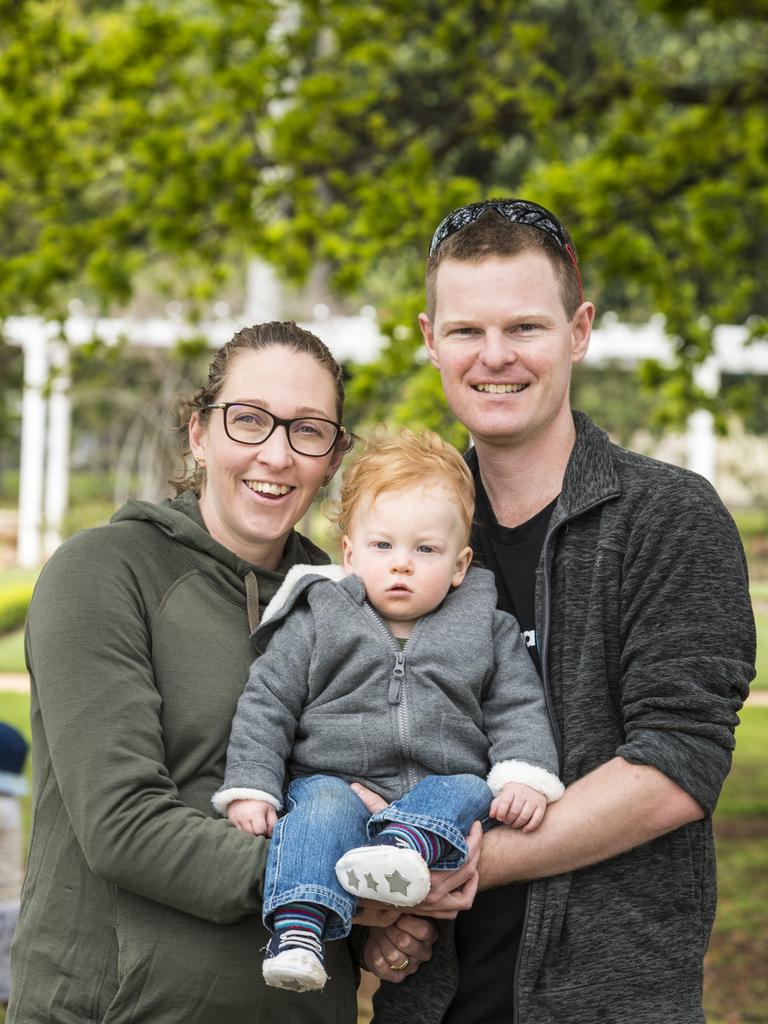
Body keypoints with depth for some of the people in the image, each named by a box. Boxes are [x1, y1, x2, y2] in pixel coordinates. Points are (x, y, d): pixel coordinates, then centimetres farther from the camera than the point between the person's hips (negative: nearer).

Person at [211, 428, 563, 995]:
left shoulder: (489, 630, 14)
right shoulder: (316, 622, 10)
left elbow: (518, 709, 10)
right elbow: (267, 704, 9)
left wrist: (527, 777, -10)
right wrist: (250, 789, -3)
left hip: (441, 785, 1)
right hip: (335, 777, -1)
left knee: (468, 793, -31)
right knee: (323, 806, -33)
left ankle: (406, 848, -59)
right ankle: (297, 932, -47)